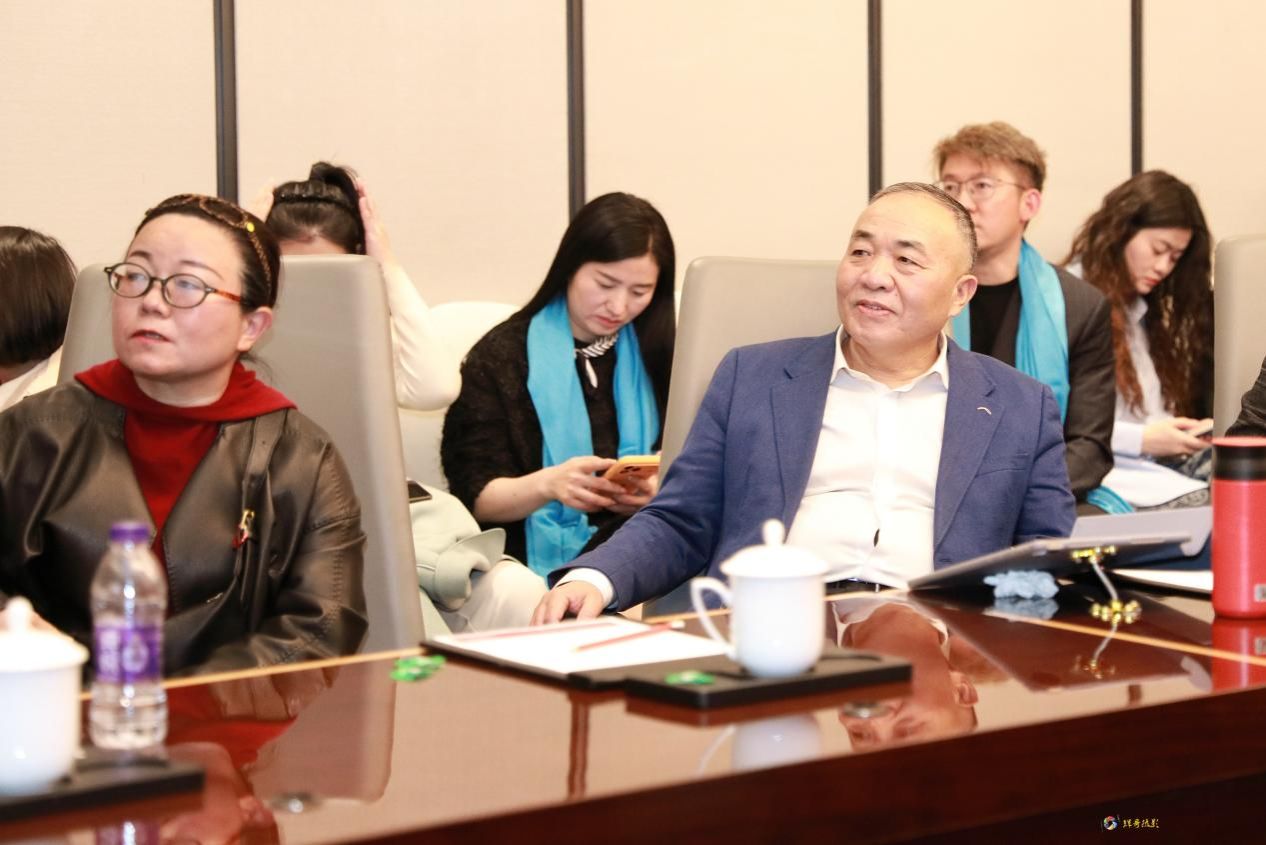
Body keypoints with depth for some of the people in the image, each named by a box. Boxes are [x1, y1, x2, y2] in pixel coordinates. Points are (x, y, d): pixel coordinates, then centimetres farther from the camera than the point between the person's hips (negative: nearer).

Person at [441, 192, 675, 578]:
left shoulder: (659, 352, 13)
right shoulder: (499, 357, 4)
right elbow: (475, 497, 0)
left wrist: (660, 486, -14)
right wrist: (548, 485, -21)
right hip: (542, 559, -3)